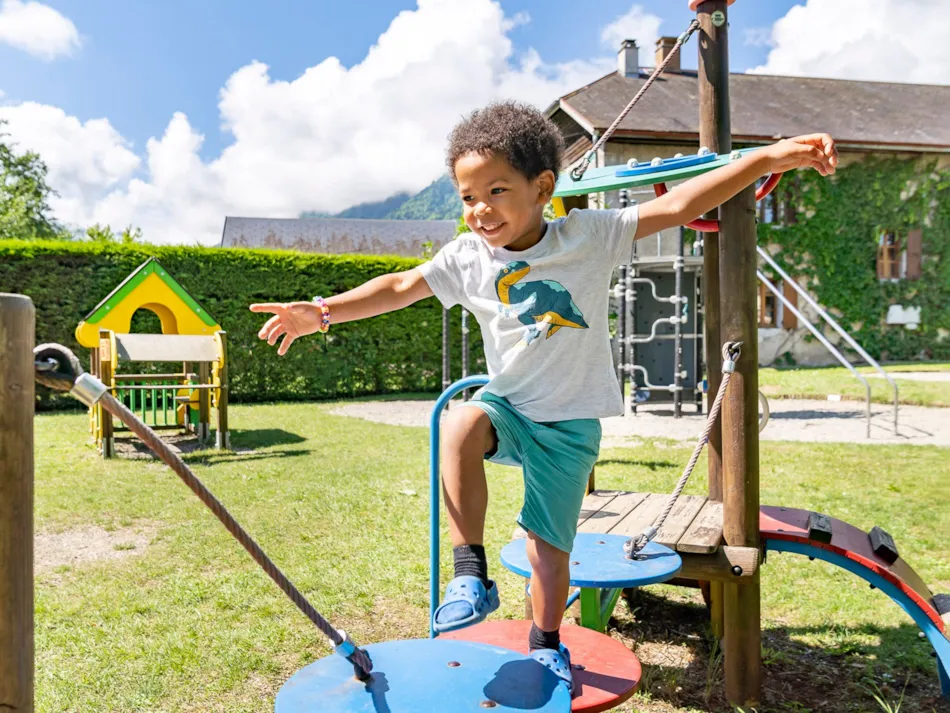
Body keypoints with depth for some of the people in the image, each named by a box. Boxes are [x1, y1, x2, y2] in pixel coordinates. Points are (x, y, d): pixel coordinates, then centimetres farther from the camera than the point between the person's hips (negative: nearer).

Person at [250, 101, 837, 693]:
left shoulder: (590, 235, -11)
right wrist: (323, 311, -15)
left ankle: (547, 643, 34)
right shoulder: (467, 257, -5)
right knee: (459, 428, -33)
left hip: (570, 422, -1)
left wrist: (769, 158, -22)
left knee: (550, 541, 5)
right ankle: (471, 573, -20)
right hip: (508, 404, 1)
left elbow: (678, 206, -15)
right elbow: (399, 288, -5)